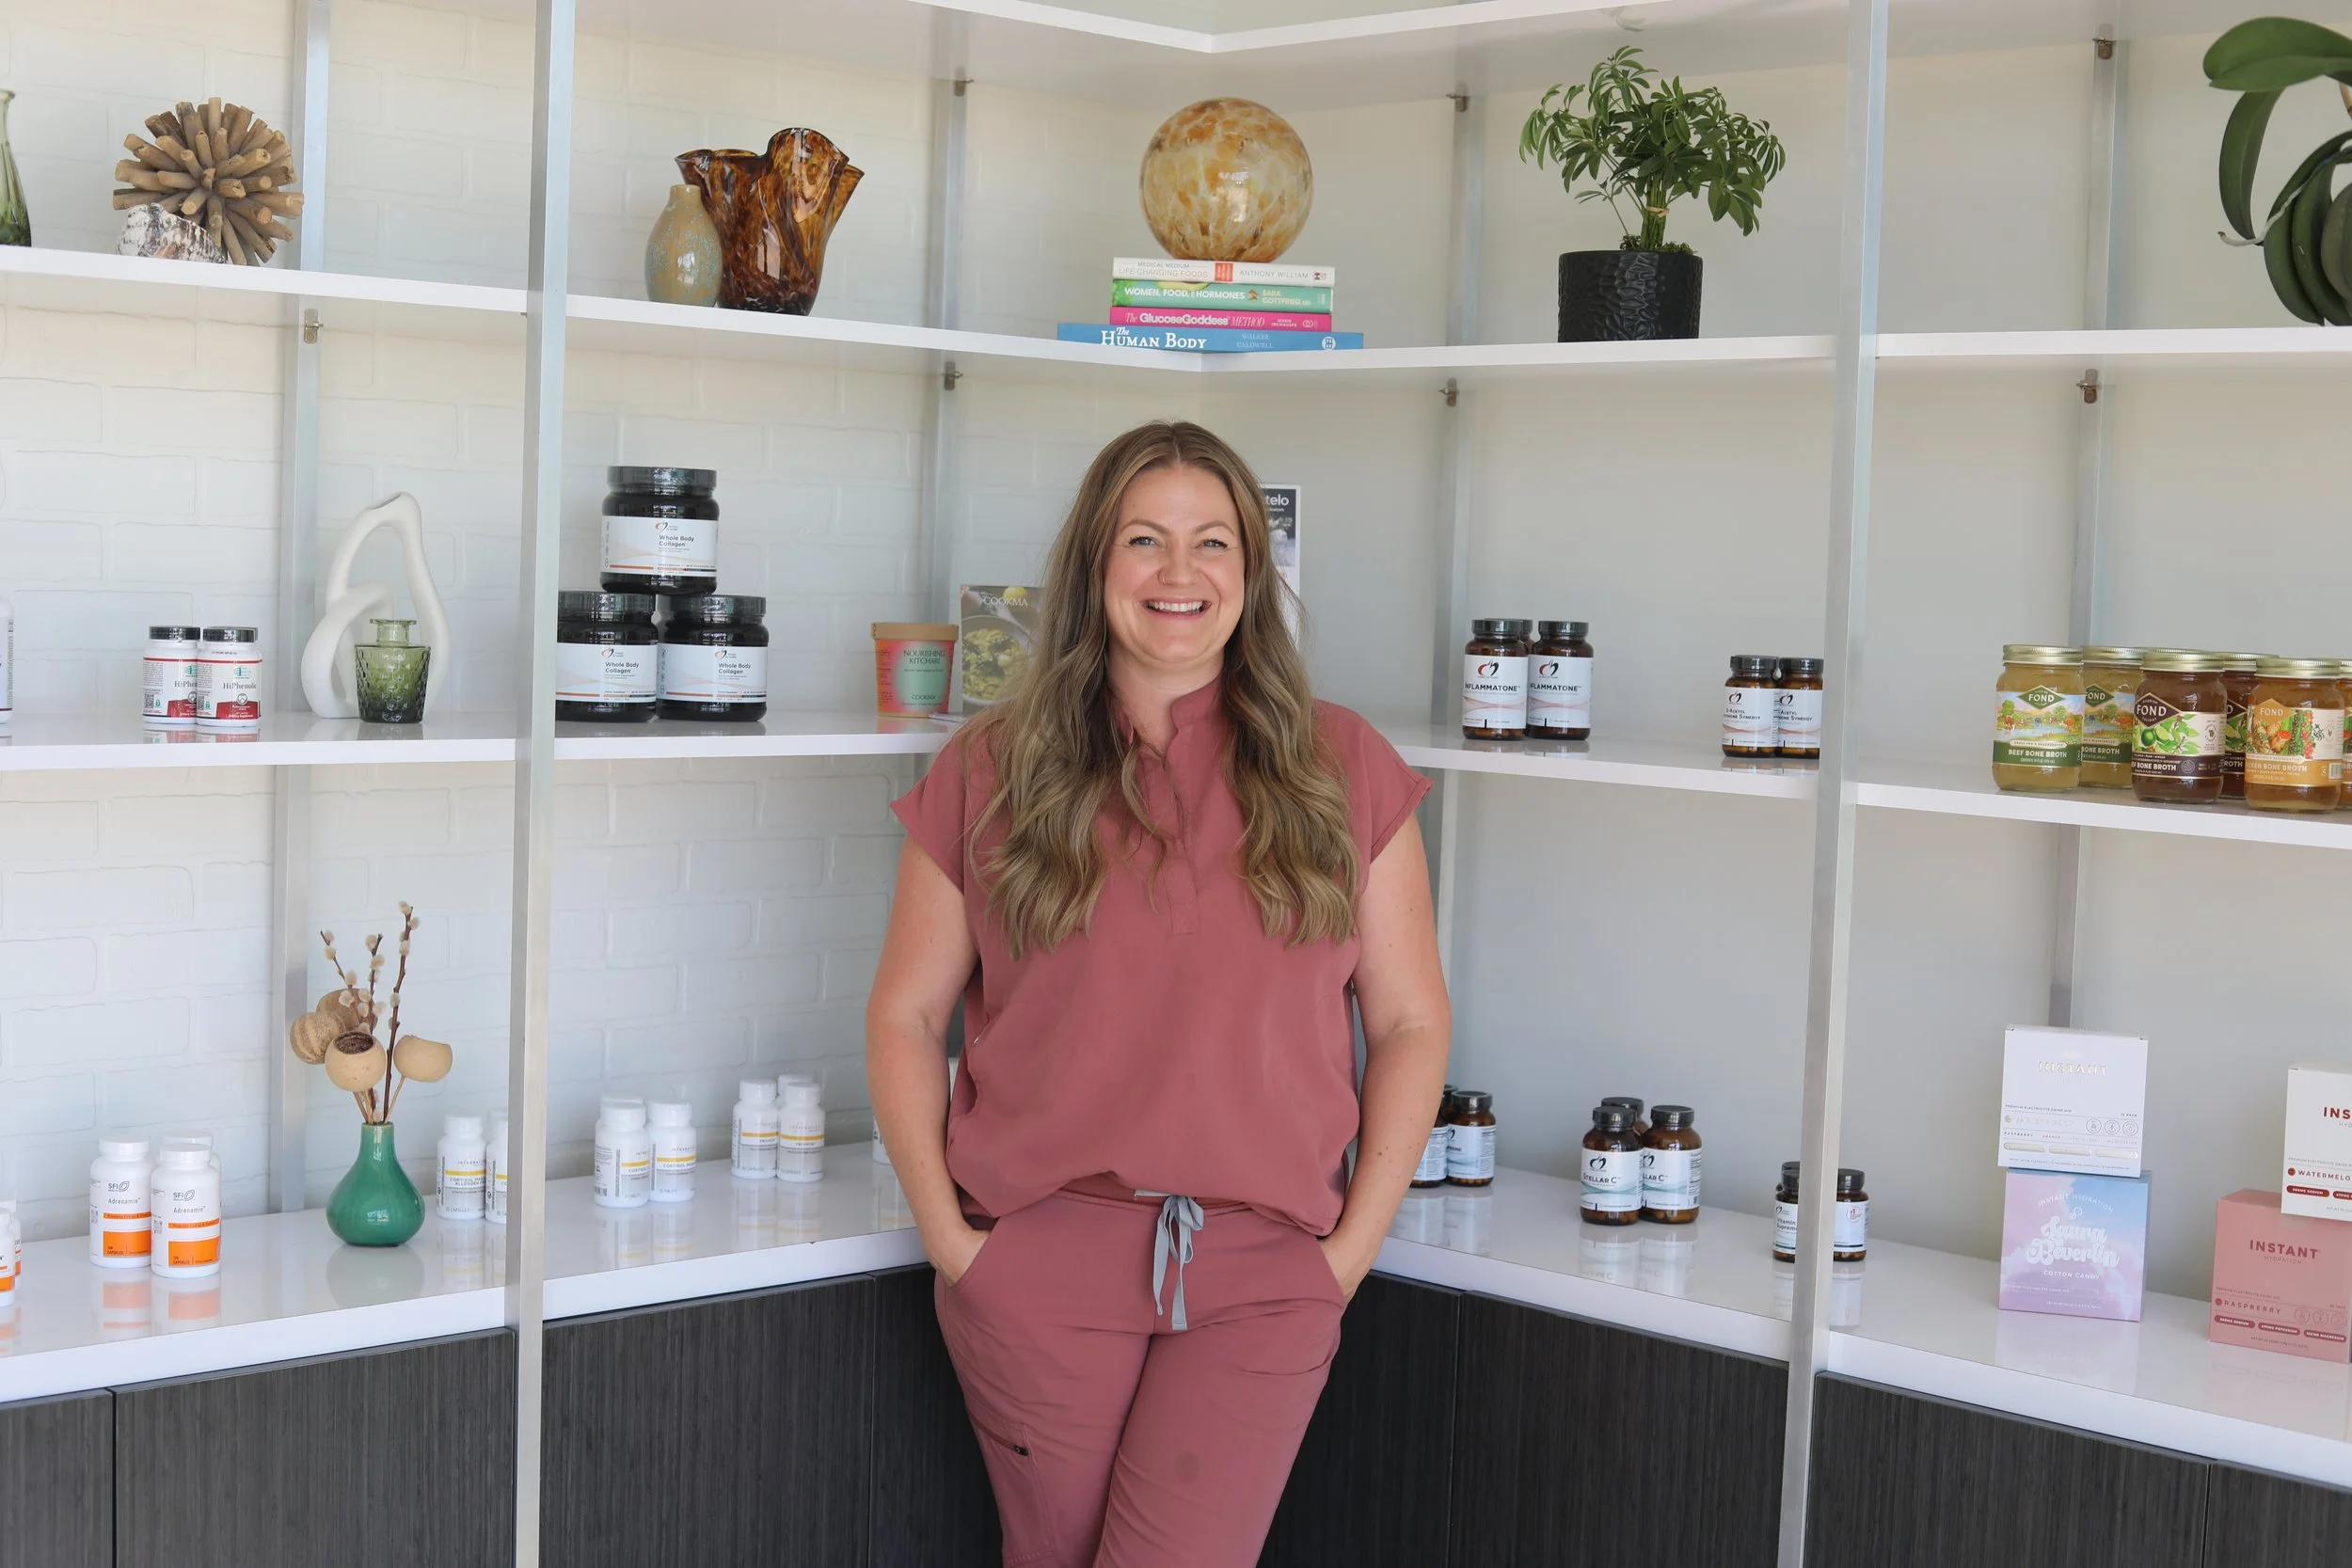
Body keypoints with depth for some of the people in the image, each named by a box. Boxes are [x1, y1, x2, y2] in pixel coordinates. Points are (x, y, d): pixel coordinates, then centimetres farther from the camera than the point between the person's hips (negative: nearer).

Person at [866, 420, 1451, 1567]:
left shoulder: (1342, 772, 5)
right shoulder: (992, 772, 4)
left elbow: (1408, 1021, 7)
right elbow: (906, 1014, 6)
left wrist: (1353, 1245, 0)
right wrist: (945, 1232, -3)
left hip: (1262, 1274, 0)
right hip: (1042, 1262, 1)